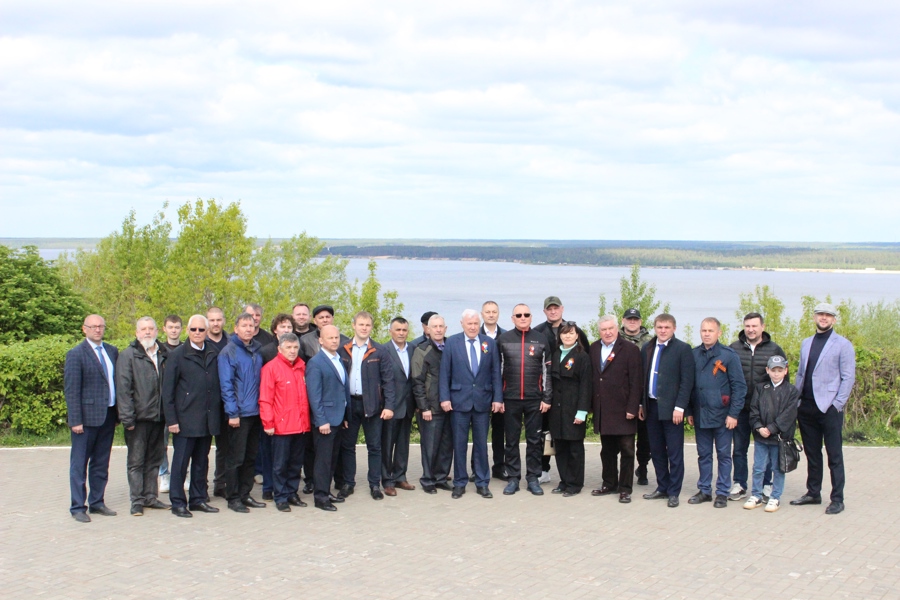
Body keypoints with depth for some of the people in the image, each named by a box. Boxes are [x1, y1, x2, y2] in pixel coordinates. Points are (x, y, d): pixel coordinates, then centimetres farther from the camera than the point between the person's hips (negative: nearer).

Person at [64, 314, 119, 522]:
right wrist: (75, 420, -15)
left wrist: (120, 410, 5)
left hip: (108, 415, 6)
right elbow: (71, 390, -10)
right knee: (79, 464, 2)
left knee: (101, 463, 13)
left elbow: (117, 380, 12)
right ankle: (78, 507, 8)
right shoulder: (76, 354, -7)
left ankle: (97, 502, 22)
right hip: (87, 417, -6)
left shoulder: (112, 351, 10)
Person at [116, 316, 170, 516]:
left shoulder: (164, 355, 10)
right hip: (138, 417, -4)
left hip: (158, 416, 4)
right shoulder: (128, 355, -2)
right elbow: (123, 388, -8)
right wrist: (127, 417, -14)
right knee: (136, 460, 2)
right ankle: (137, 500, 6)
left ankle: (150, 496, 20)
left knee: (154, 460, 11)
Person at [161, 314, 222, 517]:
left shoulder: (213, 354, 9)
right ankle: (178, 503, 8)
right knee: (181, 461, 1)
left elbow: (217, 385, 11)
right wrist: (171, 419, -9)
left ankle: (199, 499, 22)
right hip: (185, 419, -4)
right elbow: (167, 390, -4)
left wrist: (218, 414, 3)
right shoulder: (177, 355, -2)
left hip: (208, 420, 4)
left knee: (201, 461, 12)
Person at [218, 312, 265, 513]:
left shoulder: (258, 350, 11)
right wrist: (232, 412, -14)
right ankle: (233, 498, 7)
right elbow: (226, 385, -10)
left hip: (256, 412, 6)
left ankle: (245, 494, 20)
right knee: (236, 458, 0)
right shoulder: (229, 352, -6)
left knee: (251, 457, 11)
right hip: (239, 413, -6)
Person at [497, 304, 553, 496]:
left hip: (535, 399, 0)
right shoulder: (503, 340, 3)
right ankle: (513, 478, 13)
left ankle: (533, 478, 13)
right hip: (510, 399, 0)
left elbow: (547, 371, 4)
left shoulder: (542, 340, 3)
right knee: (511, 440, 5)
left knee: (534, 440, 5)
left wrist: (547, 398, -1)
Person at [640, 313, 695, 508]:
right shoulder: (647, 348, 11)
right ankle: (662, 488, 22)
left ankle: (674, 492, 9)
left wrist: (679, 407, -15)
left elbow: (687, 381, -9)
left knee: (674, 453, 1)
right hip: (651, 406, 5)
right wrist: (641, 404, 10)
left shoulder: (683, 349, -6)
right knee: (656, 451, 11)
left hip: (671, 408, -5)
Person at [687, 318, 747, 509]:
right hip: (700, 416, 3)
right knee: (703, 455, 11)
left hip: (722, 415, -3)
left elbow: (739, 386, -6)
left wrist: (733, 414, -11)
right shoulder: (694, 355, 5)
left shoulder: (729, 355, -5)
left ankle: (722, 493, 13)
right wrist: (689, 411, 7)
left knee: (723, 455, 5)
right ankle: (704, 490, 20)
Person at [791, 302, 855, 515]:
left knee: (834, 455, -1)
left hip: (829, 408, -5)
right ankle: (813, 493, 21)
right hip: (806, 407, 5)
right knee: (812, 453, 12)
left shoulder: (843, 344, -3)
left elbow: (848, 377, -6)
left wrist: (837, 404, -12)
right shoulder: (806, 344, 14)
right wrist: (796, 399, 10)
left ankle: (837, 499, 4)